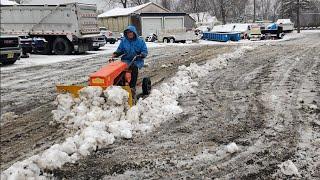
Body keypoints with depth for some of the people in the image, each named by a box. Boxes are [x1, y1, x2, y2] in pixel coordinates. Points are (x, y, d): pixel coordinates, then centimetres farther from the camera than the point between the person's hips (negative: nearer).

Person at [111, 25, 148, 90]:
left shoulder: (140, 41, 7)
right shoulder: (123, 41, 14)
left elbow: (145, 51, 5)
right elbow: (120, 50, 18)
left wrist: (141, 55, -16)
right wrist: (115, 54, -2)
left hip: (137, 60, -2)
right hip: (126, 59, 2)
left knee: (134, 67, -35)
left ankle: (132, 86, -31)